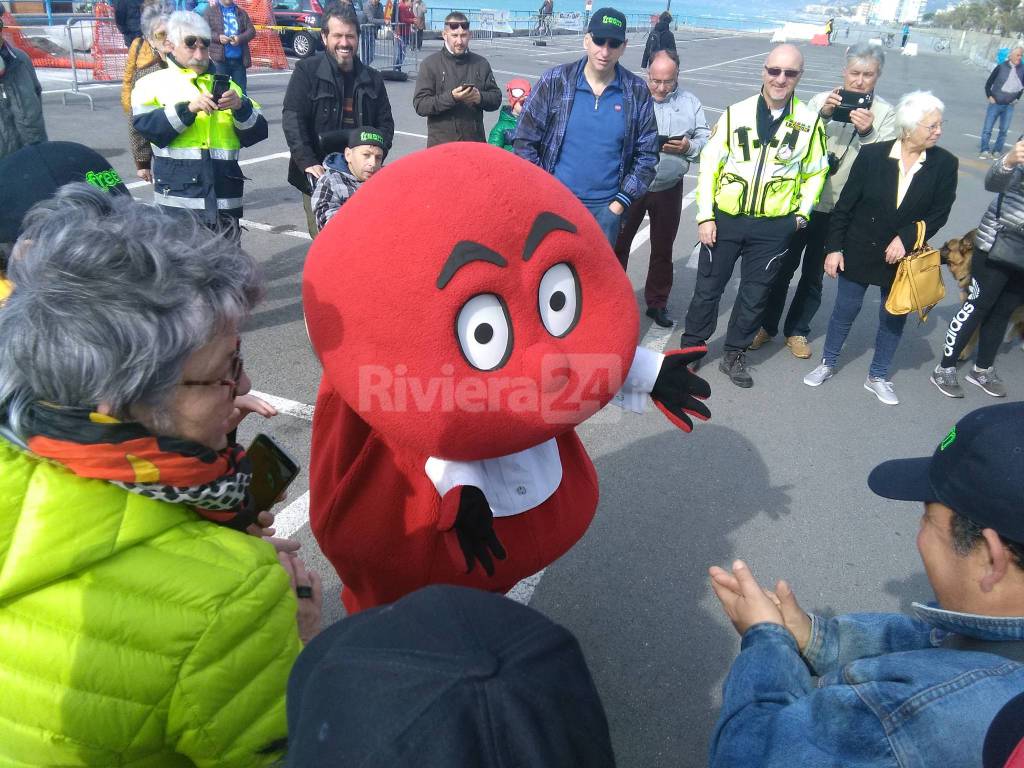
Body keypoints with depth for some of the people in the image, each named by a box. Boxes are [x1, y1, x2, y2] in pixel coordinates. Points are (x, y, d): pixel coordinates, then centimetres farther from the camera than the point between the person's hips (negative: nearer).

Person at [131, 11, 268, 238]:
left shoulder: (225, 84, 21)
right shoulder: (153, 83, 10)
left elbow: (257, 132, 9)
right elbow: (146, 126, -9)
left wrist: (240, 107, -11)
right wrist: (188, 108, -21)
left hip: (224, 200, 4)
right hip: (178, 200, -3)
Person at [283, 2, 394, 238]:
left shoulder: (372, 78, 12)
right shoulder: (307, 71, 0)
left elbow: (385, 122, 15)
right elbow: (292, 119, -6)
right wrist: (308, 163, -17)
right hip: (319, 174, -3)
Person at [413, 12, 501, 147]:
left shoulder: (481, 63, 11)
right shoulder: (430, 64, 1)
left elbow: (496, 98, 13)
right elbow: (420, 105, -7)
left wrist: (480, 97, -10)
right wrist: (450, 97, -20)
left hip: (475, 142, 3)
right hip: (441, 144, -3)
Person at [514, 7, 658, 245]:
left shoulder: (637, 92, 0)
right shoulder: (555, 81, -4)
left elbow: (646, 154, 5)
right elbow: (525, 141, -1)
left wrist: (621, 202, -2)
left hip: (605, 208, 1)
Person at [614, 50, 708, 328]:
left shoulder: (690, 102, 5)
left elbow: (706, 139, 5)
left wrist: (689, 146, -15)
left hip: (669, 188, 3)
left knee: (663, 248, 13)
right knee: (618, 243, 4)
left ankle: (657, 302, 28)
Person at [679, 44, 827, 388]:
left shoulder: (810, 121, -3)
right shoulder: (736, 113, -5)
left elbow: (815, 172, 10)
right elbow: (709, 164, -2)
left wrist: (802, 213, 3)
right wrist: (705, 216, -6)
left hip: (774, 227, 1)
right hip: (725, 219, -1)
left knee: (755, 294, 11)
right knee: (708, 287, 8)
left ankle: (735, 355, 28)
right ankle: (691, 347, 25)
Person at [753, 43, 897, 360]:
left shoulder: (885, 114, -2)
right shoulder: (823, 100, -1)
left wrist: (867, 132, -30)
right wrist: (822, 115, -27)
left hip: (839, 210, 0)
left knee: (814, 273, 14)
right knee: (783, 266, 9)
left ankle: (797, 330, 29)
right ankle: (766, 325, 26)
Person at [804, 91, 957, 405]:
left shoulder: (944, 164, -8)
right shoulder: (872, 154, -11)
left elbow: (940, 212, -5)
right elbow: (845, 205, -7)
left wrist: (906, 238, -19)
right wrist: (834, 248, -7)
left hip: (903, 257, 2)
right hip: (860, 252, -1)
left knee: (894, 317, 12)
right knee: (846, 309, 11)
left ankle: (877, 377, 29)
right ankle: (828, 364, 32)